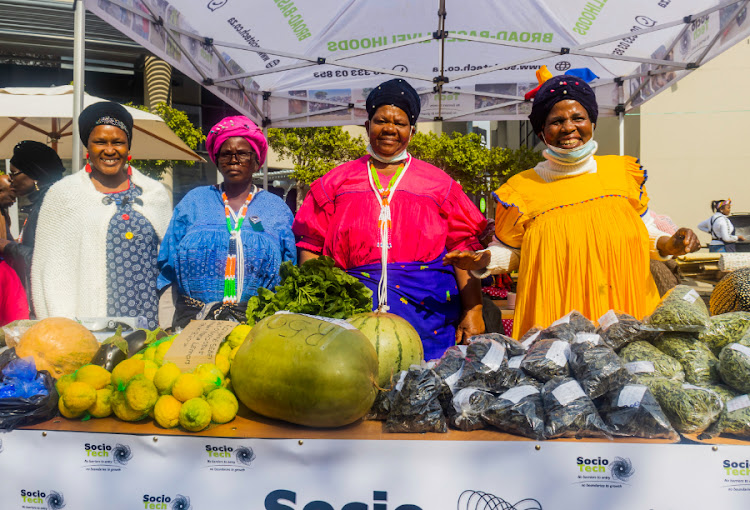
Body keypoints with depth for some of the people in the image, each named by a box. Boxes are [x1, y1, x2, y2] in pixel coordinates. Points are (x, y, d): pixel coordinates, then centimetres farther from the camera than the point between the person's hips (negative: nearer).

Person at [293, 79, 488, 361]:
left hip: (426, 314, 0)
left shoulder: (438, 183, 12)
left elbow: (464, 248, 5)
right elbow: (311, 245, 9)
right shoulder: (337, 181, 13)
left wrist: (473, 311, -5)